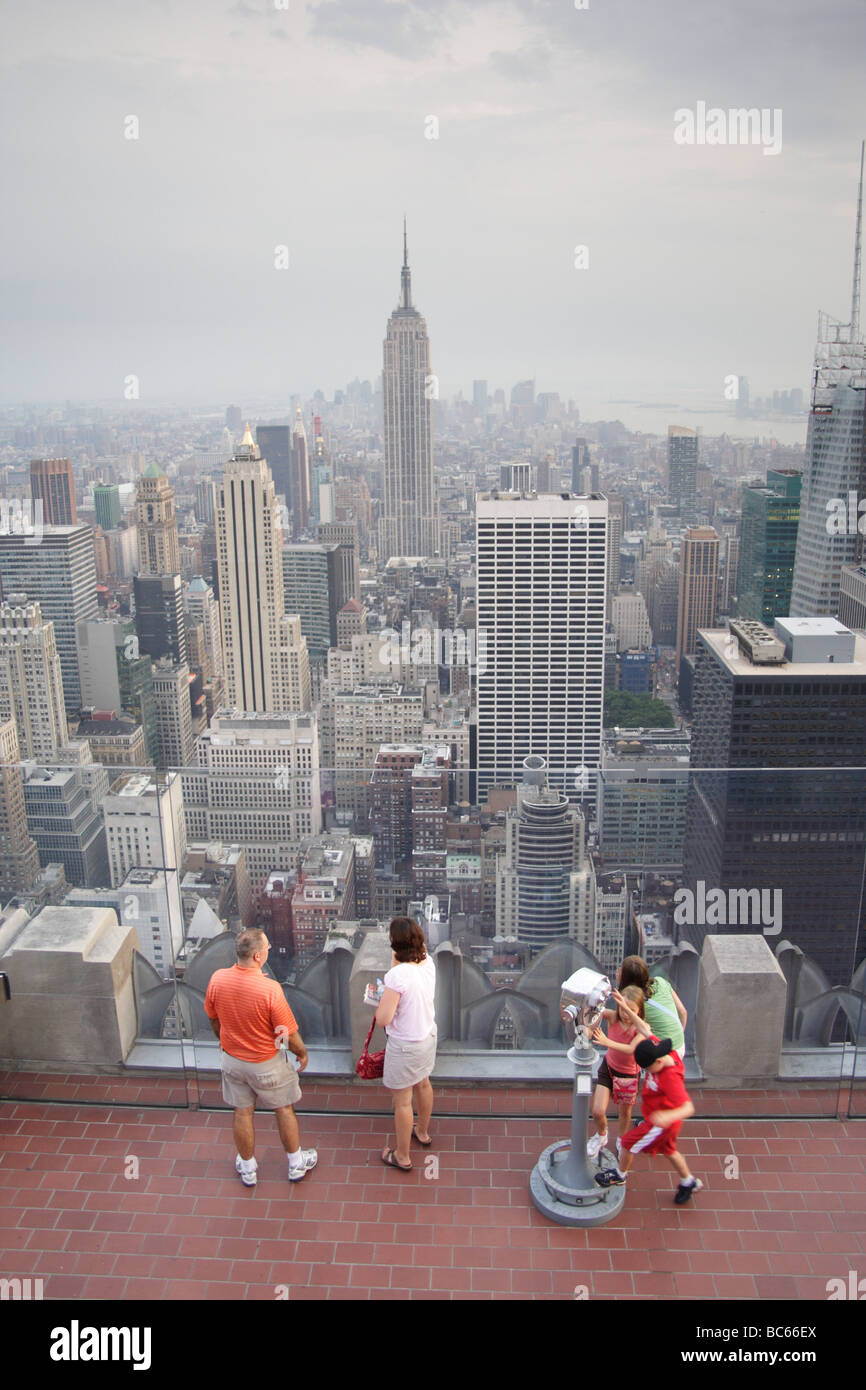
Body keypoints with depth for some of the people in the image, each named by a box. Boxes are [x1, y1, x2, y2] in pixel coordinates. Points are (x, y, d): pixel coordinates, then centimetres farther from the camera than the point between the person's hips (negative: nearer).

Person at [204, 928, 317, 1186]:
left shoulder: (217, 979, -18)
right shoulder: (269, 989, -32)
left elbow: (214, 1020, 0)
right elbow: (288, 1033, -20)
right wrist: (302, 1053, 0)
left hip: (231, 1059, 4)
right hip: (266, 1063, -4)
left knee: (242, 1113, 21)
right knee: (284, 1109, 19)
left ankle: (247, 1169, 39)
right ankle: (296, 1164, 36)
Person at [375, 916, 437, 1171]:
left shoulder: (397, 975, -32)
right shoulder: (428, 962, -10)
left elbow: (383, 1019, -27)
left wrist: (382, 998, -10)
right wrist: (396, 964, -4)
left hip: (404, 1045, -7)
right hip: (428, 1036, 8)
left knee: (402, 1101, 11)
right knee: (423, 1085, 29)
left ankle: (402, 1157, 29)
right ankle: (423, 1132, 53)